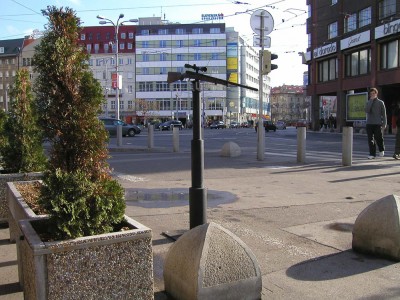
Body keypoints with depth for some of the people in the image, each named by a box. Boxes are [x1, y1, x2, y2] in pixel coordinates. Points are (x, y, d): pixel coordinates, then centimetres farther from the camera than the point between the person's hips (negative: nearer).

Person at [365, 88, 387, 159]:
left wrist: (384, 124, -3)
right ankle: (372, 154, 6)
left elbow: (383, 114, 4)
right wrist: (371, 100, -9)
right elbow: (367, 110, -10)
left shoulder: (380, 102, 4)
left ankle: (381, 150, 25)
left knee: (379, 138, -1)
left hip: (378, 124, -2)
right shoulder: (368, 102, 11)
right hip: (369, 123, 2)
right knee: (371, 140, 0)